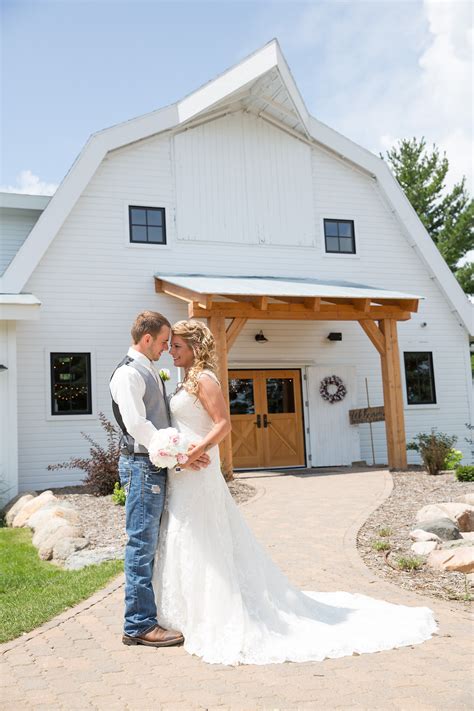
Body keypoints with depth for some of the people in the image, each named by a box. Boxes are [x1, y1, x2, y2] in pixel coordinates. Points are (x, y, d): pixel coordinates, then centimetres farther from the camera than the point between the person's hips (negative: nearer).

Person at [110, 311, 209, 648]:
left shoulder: (151, 372, 16)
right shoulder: (128, 373, -13)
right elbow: (137, 425, -21)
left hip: (158, 466, 9)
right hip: (142, 466, -9)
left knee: (152, 544, 16)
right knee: (142, 545, -3)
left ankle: (153, 611, 27)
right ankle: (139, 625, 5)